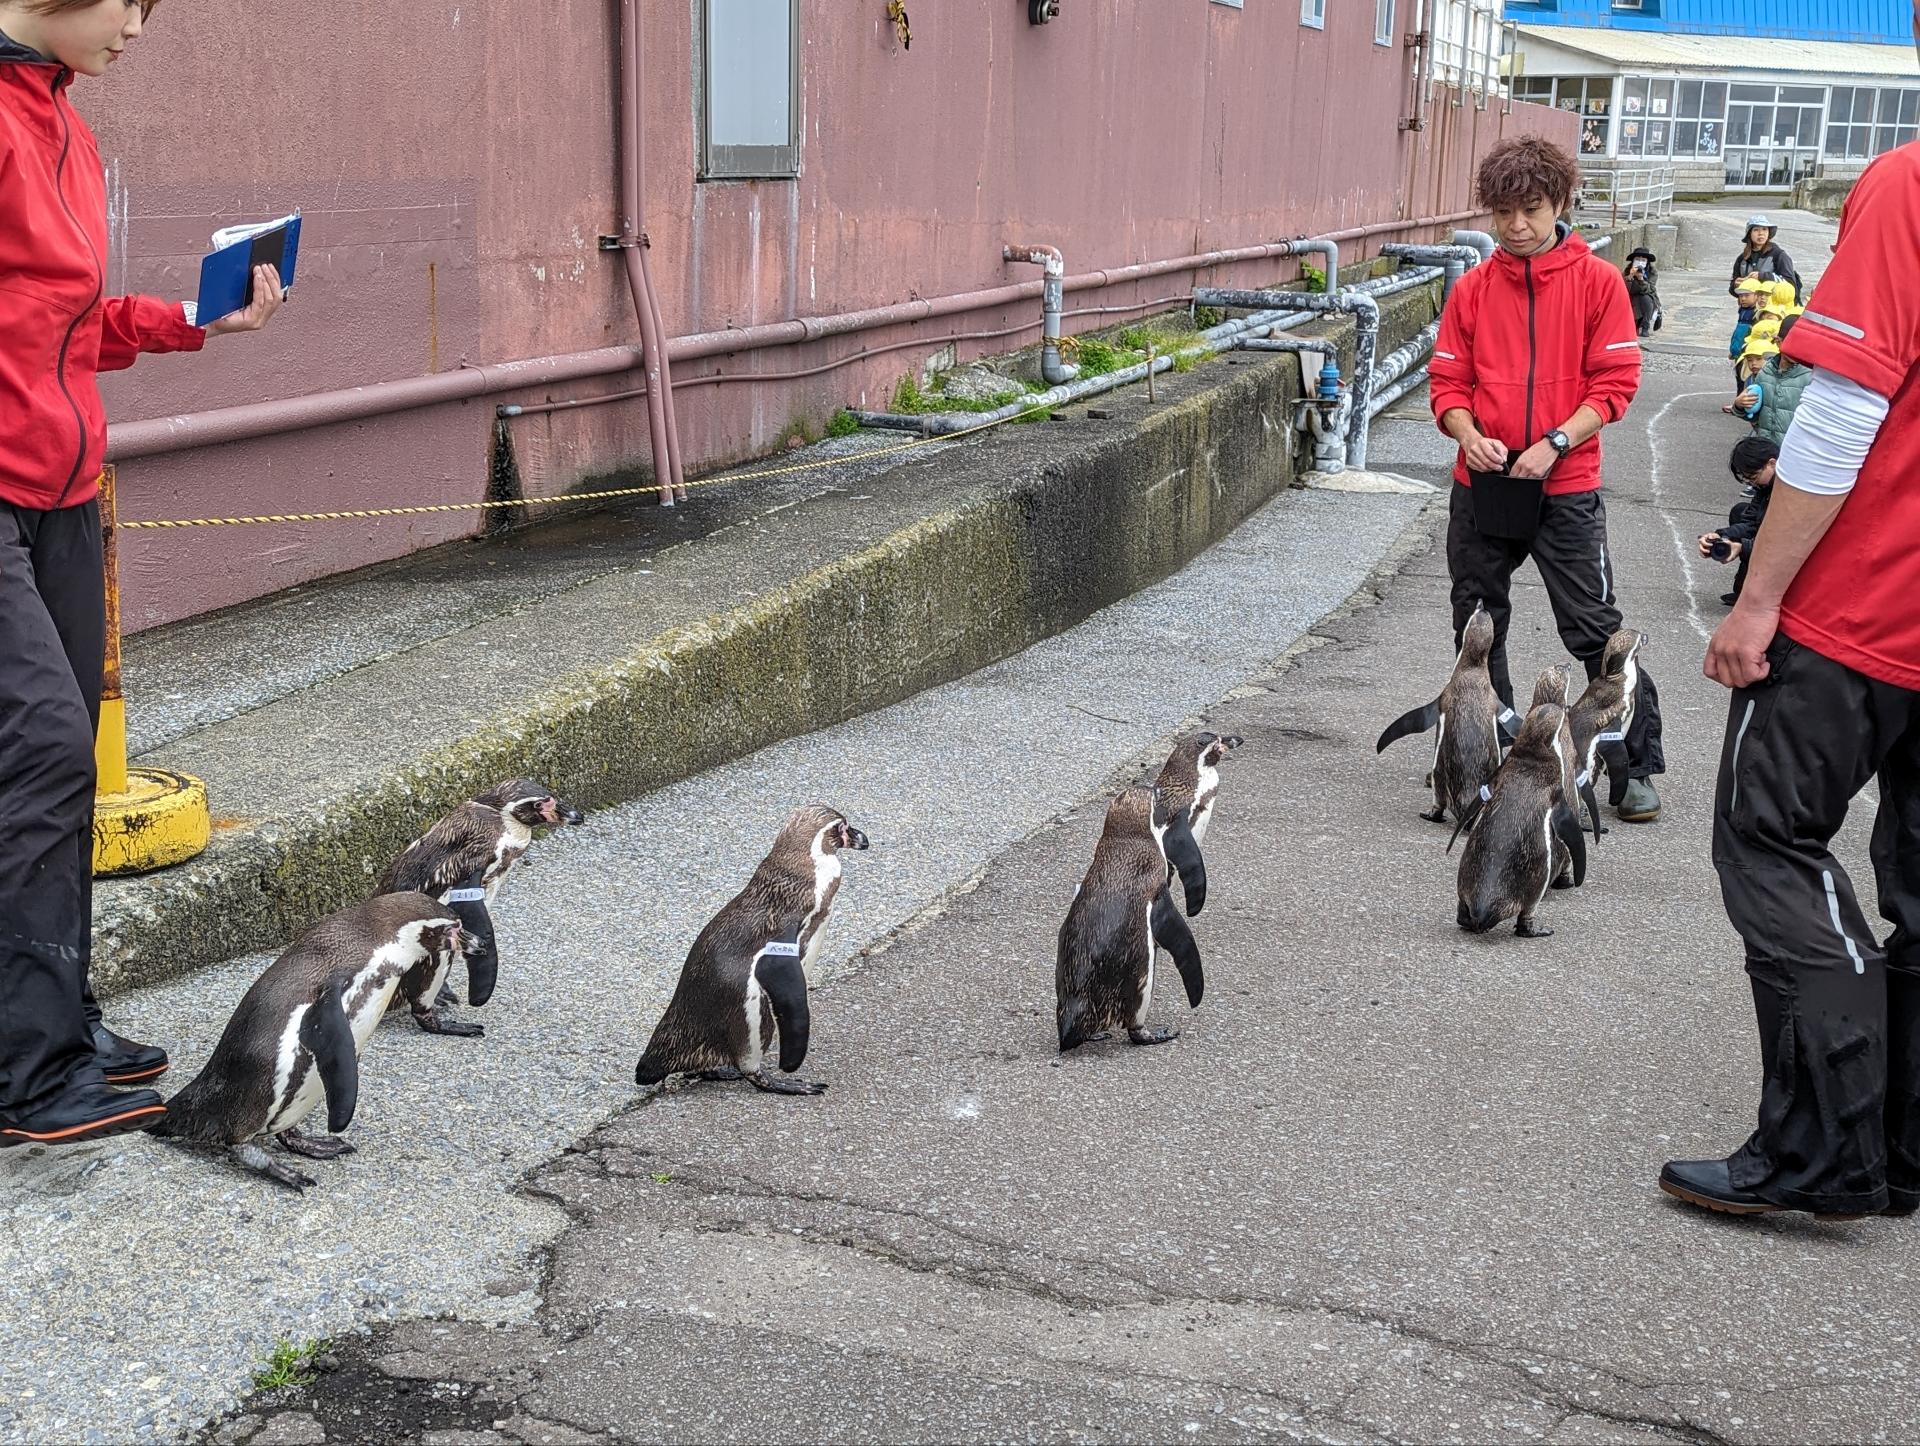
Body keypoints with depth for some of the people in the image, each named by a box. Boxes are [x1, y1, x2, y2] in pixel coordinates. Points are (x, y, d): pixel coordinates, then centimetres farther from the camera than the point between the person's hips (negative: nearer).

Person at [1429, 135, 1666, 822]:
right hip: (1481, 484, 4)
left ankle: (1635, 770, 8)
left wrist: (1554, 443, -17)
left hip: (1566, 488, -3)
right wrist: (1469, 436, -13)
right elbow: (1449, 381, 6)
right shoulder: (1472, 288, 5)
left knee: (1597, 632, -3)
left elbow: (1614, 383, -5)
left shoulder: (1597, 281, -2)